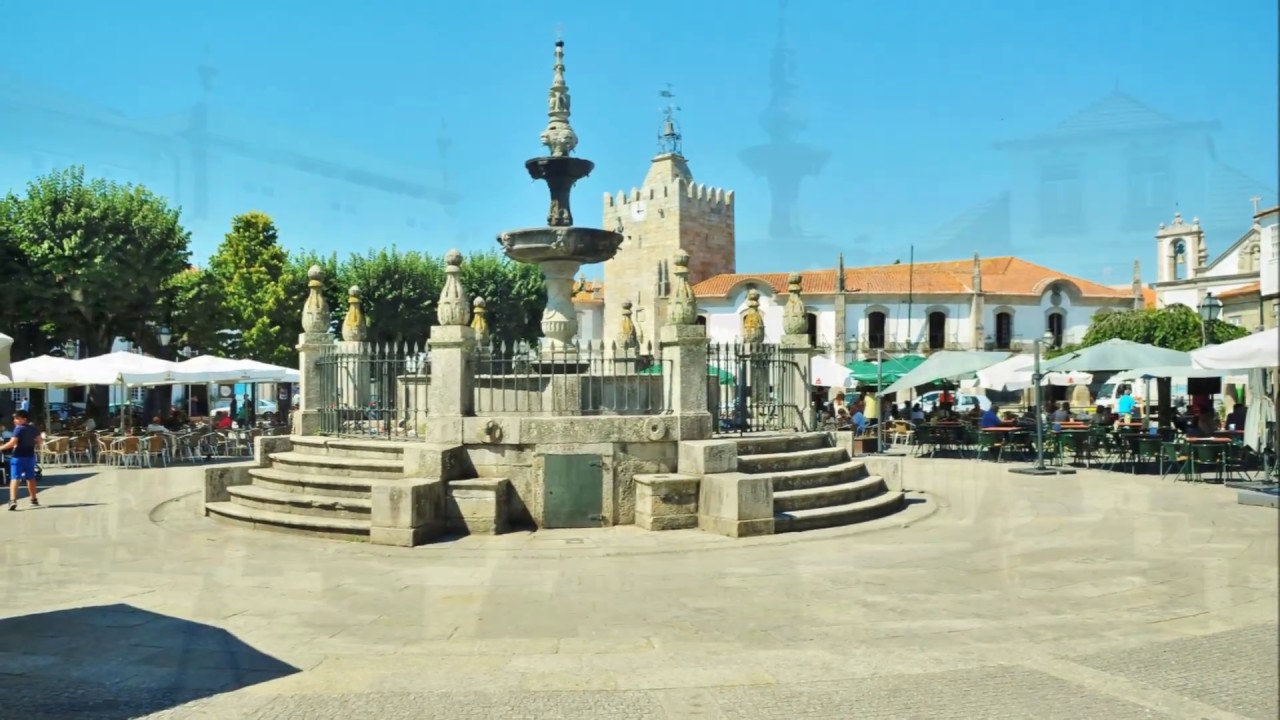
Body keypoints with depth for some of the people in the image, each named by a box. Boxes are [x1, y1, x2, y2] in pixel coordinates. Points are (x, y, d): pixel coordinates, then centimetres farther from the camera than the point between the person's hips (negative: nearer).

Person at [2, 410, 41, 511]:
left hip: (18, 456, -6)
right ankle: (34, 499, 27)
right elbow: (39, 442, 16)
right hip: (30, 456, 6)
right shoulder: (34, 429, 8)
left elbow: (12, 443, -21)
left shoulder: (19, 429, -12)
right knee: (30, 478, 18)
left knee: (15, 478, -8)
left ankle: (13, 500, -22)